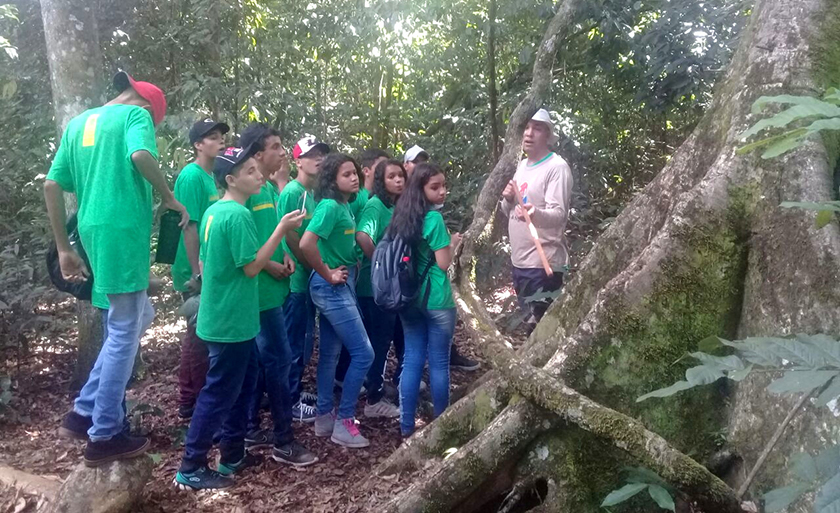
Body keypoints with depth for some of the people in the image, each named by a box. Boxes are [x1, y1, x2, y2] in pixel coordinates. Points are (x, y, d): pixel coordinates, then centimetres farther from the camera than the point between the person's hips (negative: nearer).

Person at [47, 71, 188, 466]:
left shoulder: (78, 122, 21)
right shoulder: (135, 114, 0)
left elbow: (52, 186, 15)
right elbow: (140, 156, -22)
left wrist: (64, 248, 16)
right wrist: (169, 198, -8)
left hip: (94, 232, 8)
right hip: (123, 231, -8)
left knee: (138, 318, 20)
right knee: (124, 333, 1)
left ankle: (84, 412, 19)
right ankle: (104, 437, 8)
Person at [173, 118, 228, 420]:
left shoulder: (210, 176, 12)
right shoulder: (191, 176, -15)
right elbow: (189, 226, -20)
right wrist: (197, 272, -21)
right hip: (198, 272, -9)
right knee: (198, 335, 0)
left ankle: (200, 393, 27)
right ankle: (189, 400, 12)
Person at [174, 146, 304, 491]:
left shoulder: (214, 212, 9)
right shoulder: (238, 215, -20)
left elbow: (204, 265, 15)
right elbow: (251, 266, -19)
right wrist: (282, 229, -17)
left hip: (219, 316, 10)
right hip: (231, 321, -10)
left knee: (244, 380, 19)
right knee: (219, 393, 0)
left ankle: (233, 455, 29)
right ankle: (190, 469, 12)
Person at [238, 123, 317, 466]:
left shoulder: (271, 188, 13)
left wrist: (286, 255, 2)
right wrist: (268, 265, -15)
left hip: (271, 287, 9)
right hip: (261, 288, -9)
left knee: (262, 360, 14)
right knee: (279, 359, -5)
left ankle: (251, 430, 25)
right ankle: (284, 441, 5)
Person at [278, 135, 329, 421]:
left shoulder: (314, 192, 11)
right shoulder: (292, 191, -14)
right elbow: (290, 235, -18)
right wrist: (311, 267, -11)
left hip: (310, 277, 9)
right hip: (297, 278, -9)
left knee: (304, 339, 16)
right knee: (294, 341, 0)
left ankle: (295, 391, 29)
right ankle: (291, 402, 10)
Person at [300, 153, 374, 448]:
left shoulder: (345, 205, 9)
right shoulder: (330, 206, -18)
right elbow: (306, 244, -30)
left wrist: (352, 263, 10)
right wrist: (328, 274, -19)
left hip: (341, 286, 9)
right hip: (332, 288, -9)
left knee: (330, 352, 14)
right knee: (363, 353, -5)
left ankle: (324, 418, 24)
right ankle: (344, 423, 5)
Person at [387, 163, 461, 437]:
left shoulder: (402, 216, 8)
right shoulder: (434, 218, -16)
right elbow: (443, 263, -16)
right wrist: (454, 243, 2)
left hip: (409, 298, 7)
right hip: (436, 300, -7)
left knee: (412, 360, 11)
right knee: (439, 363, 6)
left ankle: (406, 426, 15)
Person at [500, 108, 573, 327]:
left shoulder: (557, 167, -12)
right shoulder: (522, 165, 13)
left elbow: (558, 214, -23)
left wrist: (535, 214, -43)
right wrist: (508, 200, -4)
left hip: (543, 263, -8)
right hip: (519, 259, 8)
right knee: (528, 321, 19)